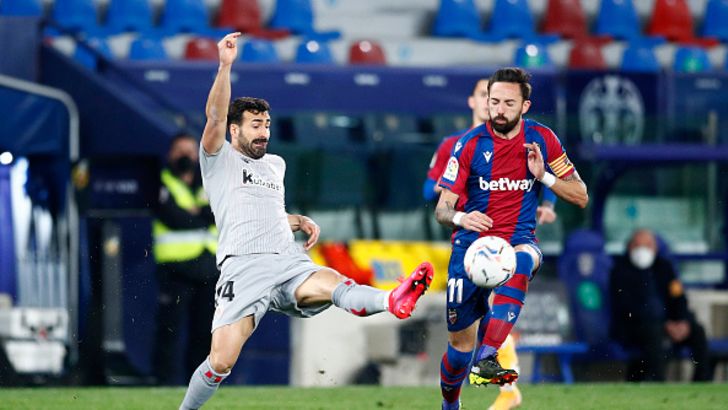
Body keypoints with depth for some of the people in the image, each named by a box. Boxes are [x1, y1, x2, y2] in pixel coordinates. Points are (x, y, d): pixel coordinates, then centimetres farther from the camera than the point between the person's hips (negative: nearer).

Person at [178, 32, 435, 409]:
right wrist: (225, 66, -17)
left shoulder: (275, 164, 29)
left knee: (333, 284, -32)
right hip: (244, 265, -3)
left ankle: (393, 302, -64)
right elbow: (215, 116, -8)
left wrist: (301, 221, 23)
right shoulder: (220, 160, 10)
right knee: (220, 364, -14)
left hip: (289, 261, 3)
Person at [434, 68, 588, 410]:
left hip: (518, 240, 0)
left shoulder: (542, 139, -1)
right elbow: (442, 209, -5)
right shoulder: (471, 144, -5)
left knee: (522, 260, -39)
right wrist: (460, 217, -29)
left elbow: (580, 197, 2)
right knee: (460, 343, 0)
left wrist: (543, 175, -15)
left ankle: (487, 360, -47)